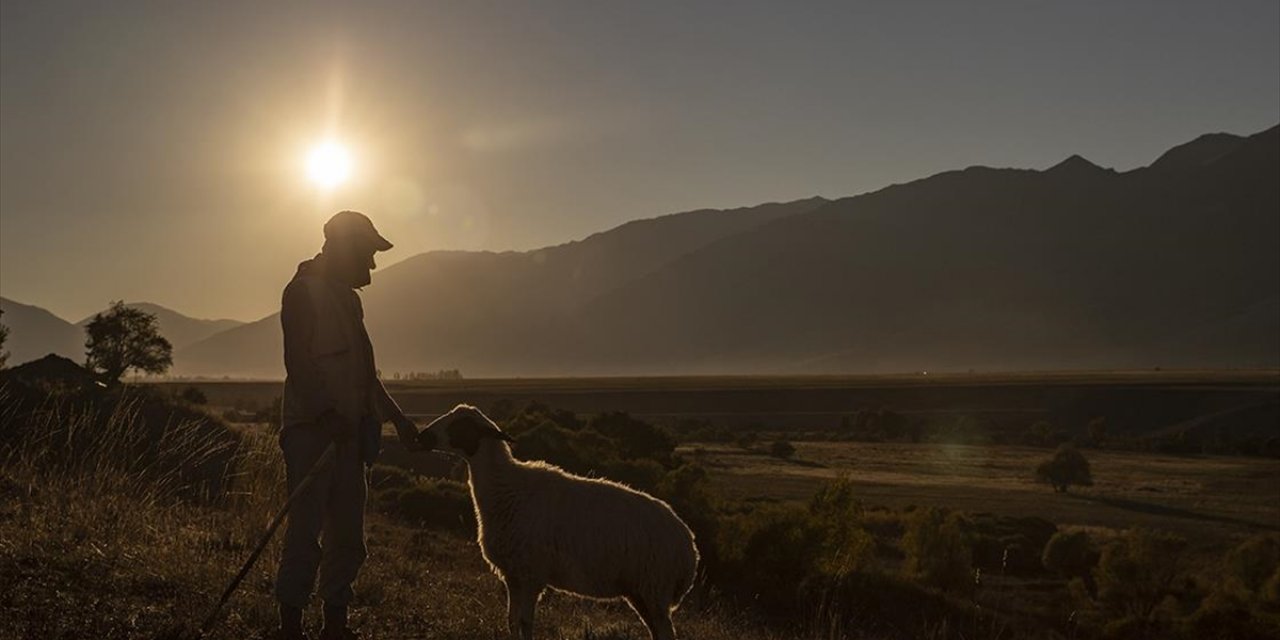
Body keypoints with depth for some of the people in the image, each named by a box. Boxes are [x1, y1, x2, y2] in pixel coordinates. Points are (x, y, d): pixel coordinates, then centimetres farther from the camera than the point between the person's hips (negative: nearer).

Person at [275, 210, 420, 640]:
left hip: (346, 430, 8)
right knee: (306, 529, -8)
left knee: (347, 533, 8)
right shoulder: (304, 290, -6)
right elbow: (298, 360, -16)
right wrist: (325, 411, -25)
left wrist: (396, 416, 25)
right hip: (311, 428, -8)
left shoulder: (347, 298, 20)